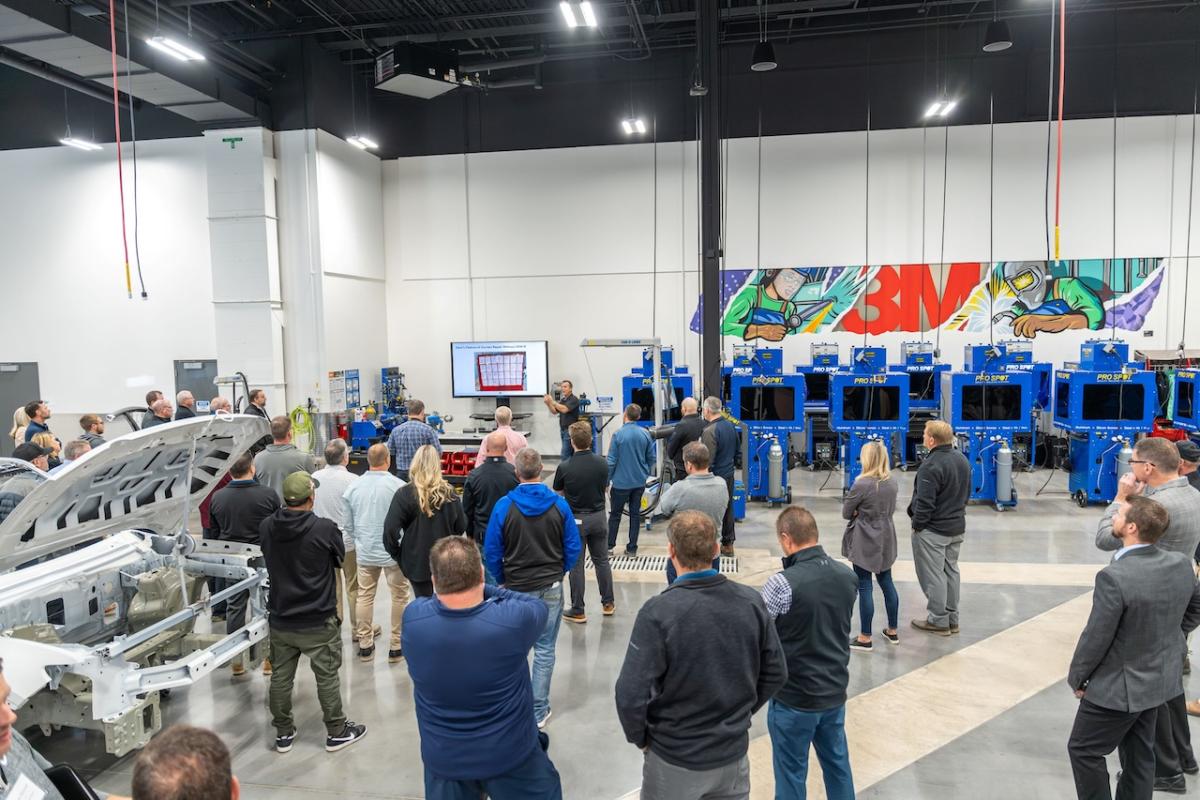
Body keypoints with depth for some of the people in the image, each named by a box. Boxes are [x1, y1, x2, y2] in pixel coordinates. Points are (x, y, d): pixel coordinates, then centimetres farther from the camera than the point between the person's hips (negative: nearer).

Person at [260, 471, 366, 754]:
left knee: (280, 677, 17)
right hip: (318, 622, -4)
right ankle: (337, 732, 23)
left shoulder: (266, 527, -7)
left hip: (280, 620, 4)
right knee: (327, 677, 10)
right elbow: (339, 558, -4)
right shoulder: (324, 529, -22)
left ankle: (283, 733, 30)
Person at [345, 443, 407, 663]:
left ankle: (365, 644, 23)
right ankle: (396, 646, 13)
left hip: (365, 552, 4)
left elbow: (348, 524, 7)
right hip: (393, 552, -4)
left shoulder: (354, 487, -2)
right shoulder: (398, 486, -16)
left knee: (365, 596, 14)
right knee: (399, 596, 8)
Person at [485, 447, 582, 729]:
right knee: (545, 649, 10)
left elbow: (492, 552, -5)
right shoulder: (559, 504, -7)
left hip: (516, 588, 0)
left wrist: (502, 580, 10)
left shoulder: (504, 505, -11)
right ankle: (539, 712, 18)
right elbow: (573, 548, -1)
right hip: (551, 588, 1)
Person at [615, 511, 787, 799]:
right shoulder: (751, 601, -11)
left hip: (675, 758, -3)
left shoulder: (658, 612, -24)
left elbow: (631, 695, -23)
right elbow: (775, 673, 0)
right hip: (734, 753, 3)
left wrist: (639, 738, -4)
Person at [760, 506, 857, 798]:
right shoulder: (848, 577, -4)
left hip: (794, 697, -5)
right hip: (836, 691, 6)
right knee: (838, 763, 22)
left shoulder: (782, 583, -24)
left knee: (791, 773, 11)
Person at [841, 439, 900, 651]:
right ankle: (892, 630, 29)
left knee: (864, 587, 0)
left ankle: (865, 638, 7)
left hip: (865, 542, -7)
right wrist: (869, 513, 4)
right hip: (886, 539, 7)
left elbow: (846, 513, -11)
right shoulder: (892, 482, 1)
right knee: (886, 582, 17)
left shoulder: (861, 484, -21)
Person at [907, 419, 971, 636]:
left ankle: (939, 621, 10)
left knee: (933, 575, 2)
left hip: (933, 530, -9)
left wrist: (917, 525, -11)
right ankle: (952, 619, 26)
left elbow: (925, 502, -24)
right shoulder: (962, 459, 5)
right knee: (951, 571, 18)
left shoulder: (930, 466, -24)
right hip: (957, 527, 9)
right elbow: (967, 492, 14)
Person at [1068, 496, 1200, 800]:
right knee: (1140, 755, 21)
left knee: (1083, 750, 12)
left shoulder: (1114, 576, -31)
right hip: (1161, 680, 7)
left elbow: (1096, 637, -22)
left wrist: (1076, 677, -6)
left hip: (1118, 687, -7)